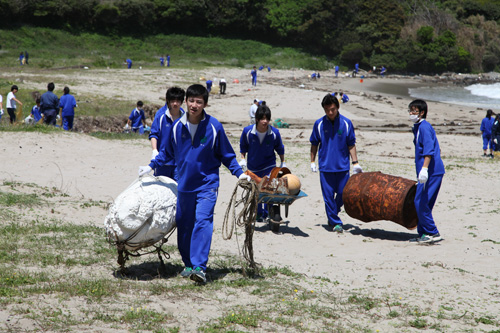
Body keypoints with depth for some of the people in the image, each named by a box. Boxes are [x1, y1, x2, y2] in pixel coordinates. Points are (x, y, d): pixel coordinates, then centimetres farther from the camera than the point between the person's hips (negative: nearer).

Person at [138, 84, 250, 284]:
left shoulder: (214, 127, -7)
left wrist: (239, 173, -6)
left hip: (207, 184, -4)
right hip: (184, 184, 4)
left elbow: (227, 155, 4)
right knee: (184, 225, 9)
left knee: (203, 221, -19)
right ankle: (188, 264, 24)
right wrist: (151, 167, 15)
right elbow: (168, 153, 18)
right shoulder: (177, 126, 1)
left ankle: (199, 267, -25)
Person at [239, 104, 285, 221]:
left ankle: (267, 213, 3)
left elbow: (280, 149, 3)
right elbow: (243, 146, 5)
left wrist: (283, 163, 10)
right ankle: (259, 214, 28)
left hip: (269, 166, -1)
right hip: (253, 167, 1)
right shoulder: (247, 131, -16)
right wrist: (243, 159, 1)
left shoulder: (275, 133, -15)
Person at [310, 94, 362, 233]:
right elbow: (314, 144, 10)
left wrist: (355, 163, -1)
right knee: (328, 196, -1)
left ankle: (333, 214, 30)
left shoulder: (346, 123, -2)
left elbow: (351, 144, 4)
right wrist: (312, 161, 8)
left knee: (343, 194, 5)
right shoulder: (319, 124, -1)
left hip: (342, 166, 0)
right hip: (325, 166, 0)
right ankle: (335, 222, 9)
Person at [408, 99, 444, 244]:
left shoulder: (424, 126, -11)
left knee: (421, 202, -11)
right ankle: (423, 234, 15)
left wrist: (424, 168, -30)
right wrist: (422, 170, 31)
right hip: (433, 172, 10)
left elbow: (429, 150, -22)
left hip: (431, 172, -10)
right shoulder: (418, 127, 20)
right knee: (422, 203, 11)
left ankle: (433, 233, -6)